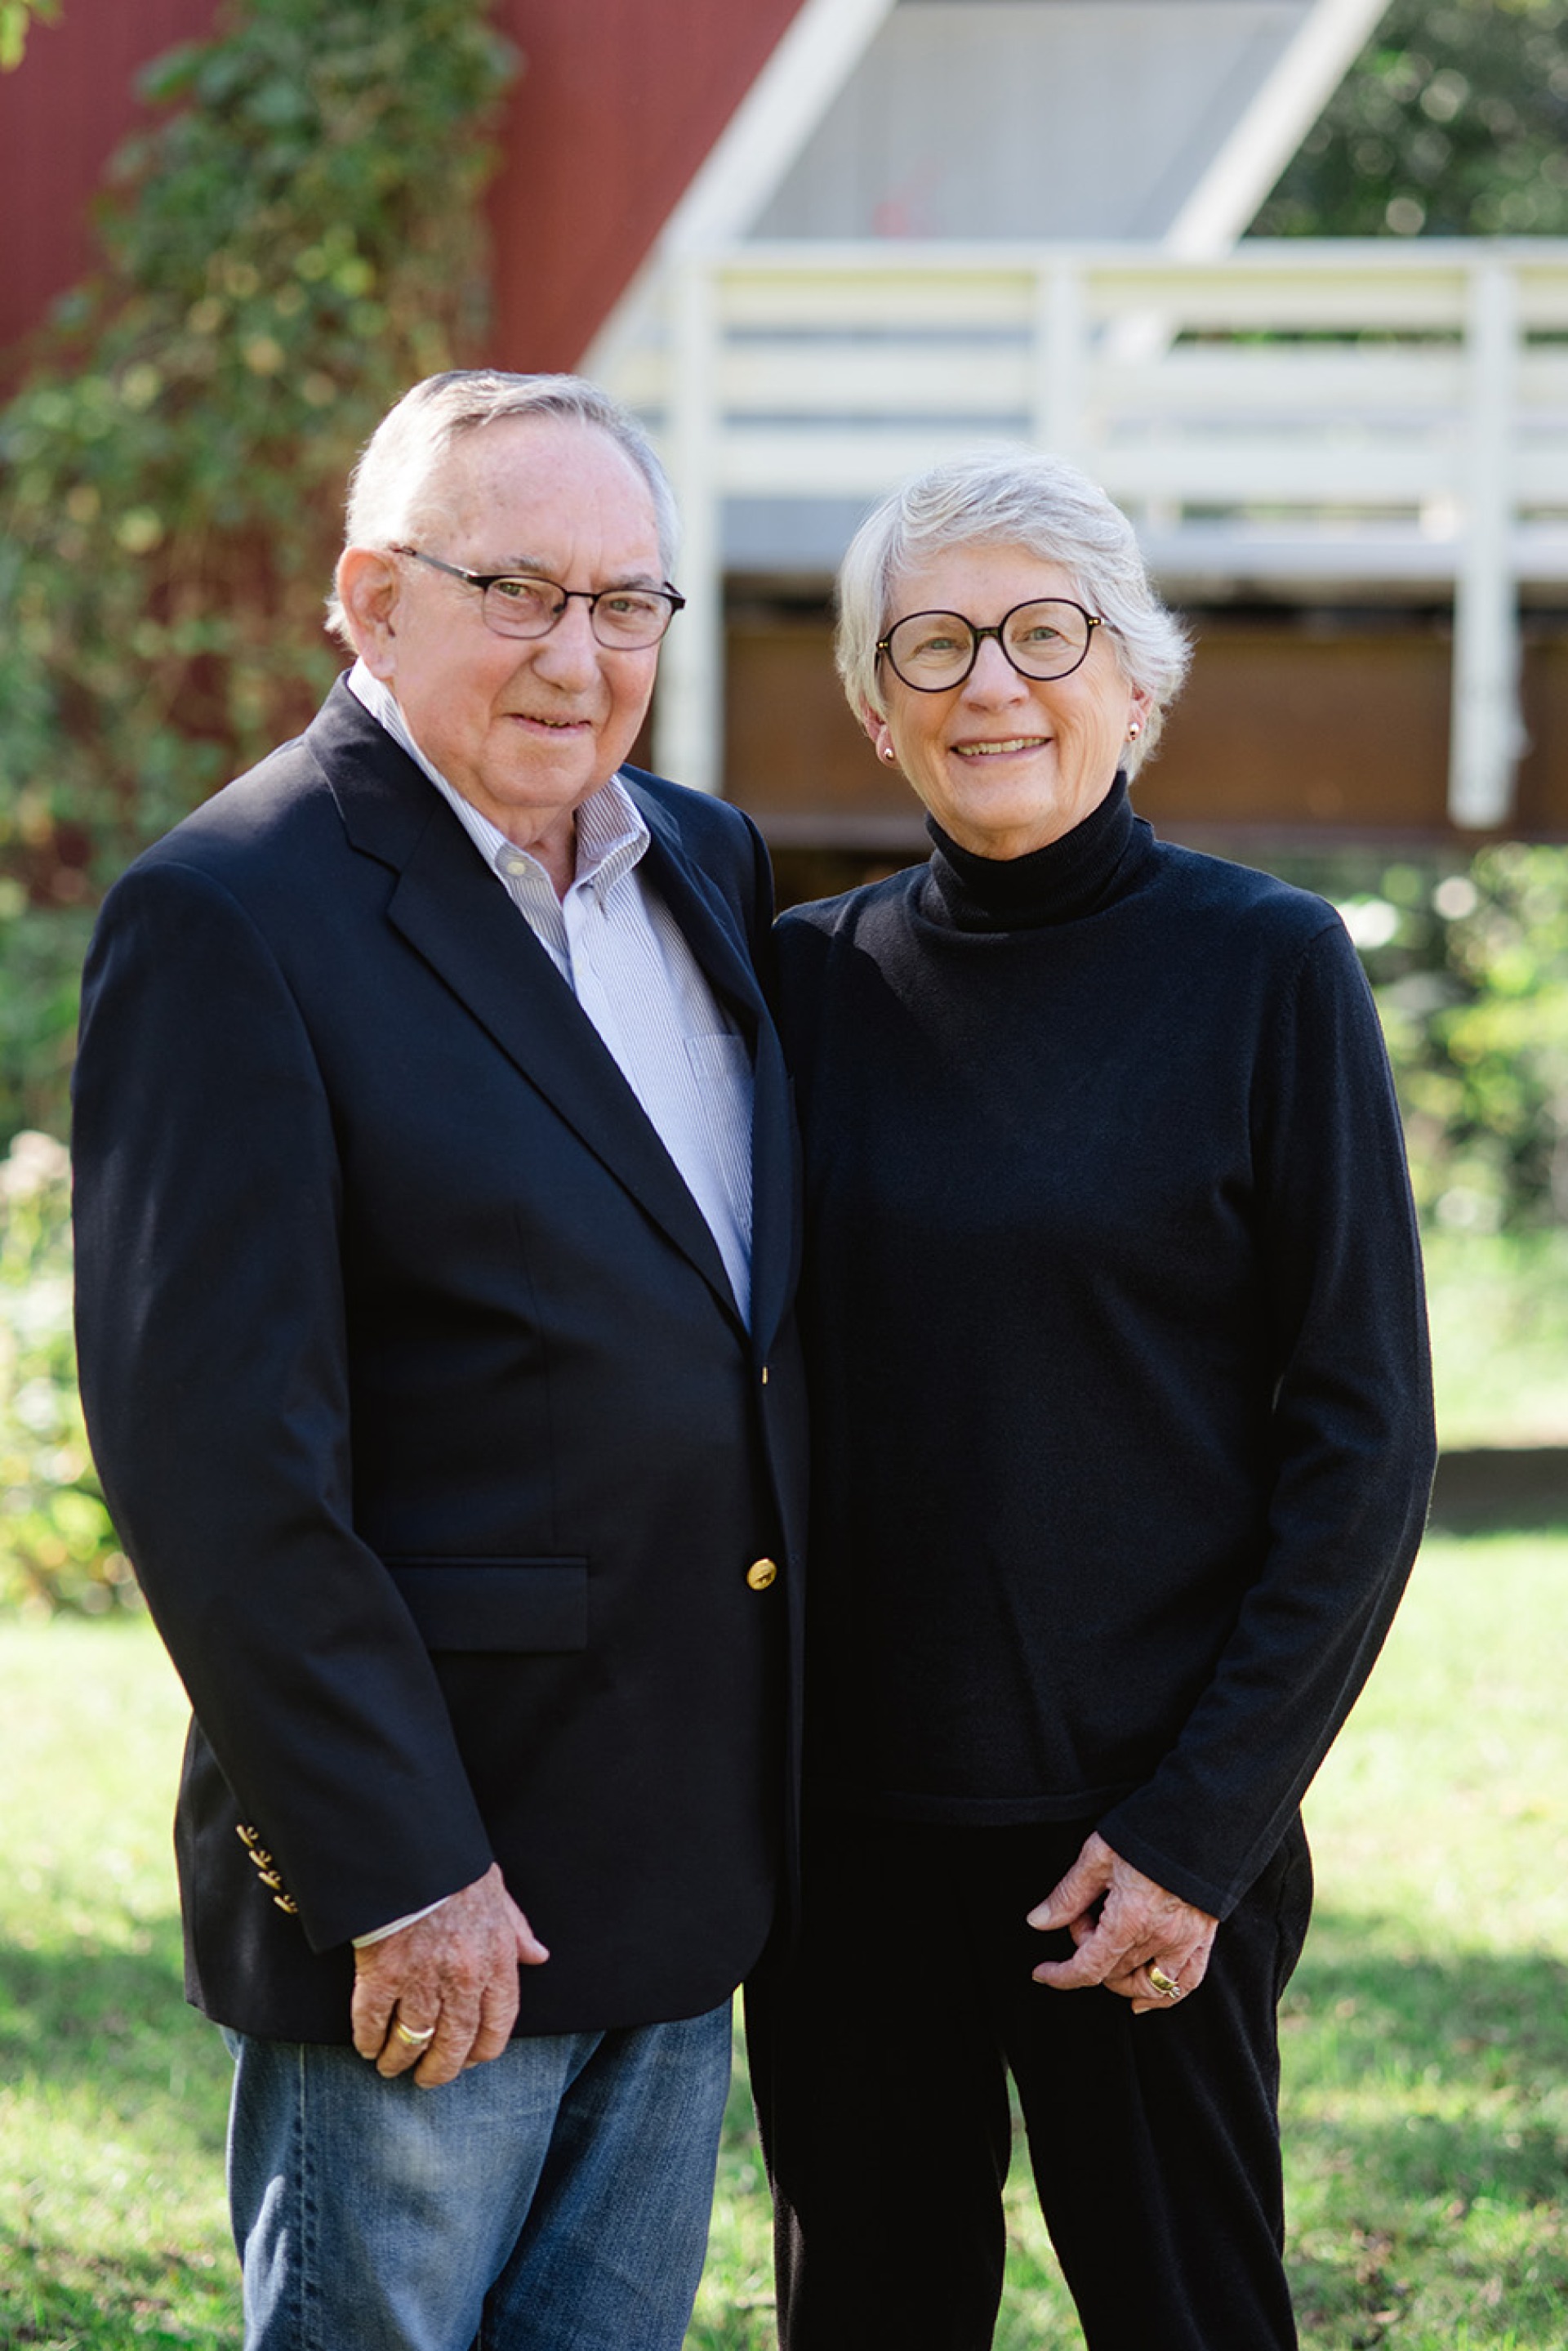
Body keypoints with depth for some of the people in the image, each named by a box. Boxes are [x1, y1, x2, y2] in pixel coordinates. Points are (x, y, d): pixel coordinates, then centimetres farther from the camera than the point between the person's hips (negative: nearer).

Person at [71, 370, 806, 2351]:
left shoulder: (708, 867, 11)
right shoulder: (229, 917, -13)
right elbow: (210, 1451, -17)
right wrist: (392, 1870, -19)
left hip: (683, 1873, 7)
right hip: (427, 1868, -7)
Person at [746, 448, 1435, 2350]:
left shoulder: (1261, 971, -5)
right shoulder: (818, 979, 5)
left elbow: (1363, 1441, -6)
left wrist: (1201, 1827, -12)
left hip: (1145, 1821, -3)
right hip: (849, 1812, 4)